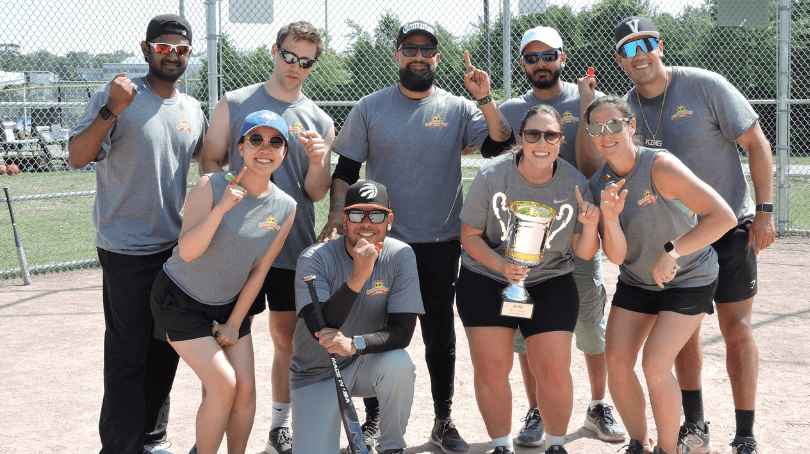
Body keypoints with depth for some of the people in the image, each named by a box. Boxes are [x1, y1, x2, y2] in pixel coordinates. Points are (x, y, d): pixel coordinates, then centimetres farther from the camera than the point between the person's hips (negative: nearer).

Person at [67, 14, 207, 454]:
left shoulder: (192, 109, 9)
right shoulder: (116, 97, -9)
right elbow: (77, 157, -19)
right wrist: (111, 111, -31)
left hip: (175, 247, 7)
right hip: (127, 250, -6)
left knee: (165, 351, 13)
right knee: (128, 356, -3)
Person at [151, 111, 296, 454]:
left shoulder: (285, 208, -7)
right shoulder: (211, 186, -20)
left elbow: (259, 271, -1)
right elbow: (187, 251, -30)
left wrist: (234, 323, 0)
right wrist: (222, 208, -41)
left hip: (229, 304, 5)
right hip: (180, 301, -5)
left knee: (245, 387, -1)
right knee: (223, 384, -14)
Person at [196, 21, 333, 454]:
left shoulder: (319, 122, 9)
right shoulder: (234, 104, 5)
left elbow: (316, 194, 7)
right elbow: (210, 162, 6)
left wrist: (317, 162, -13)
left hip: (294, 244, 2)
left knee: (287, 337, 7)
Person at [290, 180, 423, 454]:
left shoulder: (400, 256, -13)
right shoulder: (315, 259, -18)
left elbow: (402, 331, -17)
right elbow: (320, 329, -30)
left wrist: (355, 344, -36)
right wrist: (358, 276, -40)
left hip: (367, 362, 1)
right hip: (316, 371, -1)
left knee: (399, 366, -32)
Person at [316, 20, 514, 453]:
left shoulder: (457, 109, 4)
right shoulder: (370, 108, 4)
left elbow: (498, 144, -9)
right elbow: (345, 170, 4)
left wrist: (485, 99, -21)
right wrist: (336, 218, -8)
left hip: (440, 244, 0)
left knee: (440, 338, 9)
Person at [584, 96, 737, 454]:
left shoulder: (659, 166, -27)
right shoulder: (598, 185, -9)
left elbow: (723, 216, -32)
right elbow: (616, 255, -13)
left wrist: (672, 251, -32)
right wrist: (609, 217, -32)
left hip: (689, 280, -6)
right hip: (636, 281, 6)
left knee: (655, 364, -15)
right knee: (616, 363, -1)